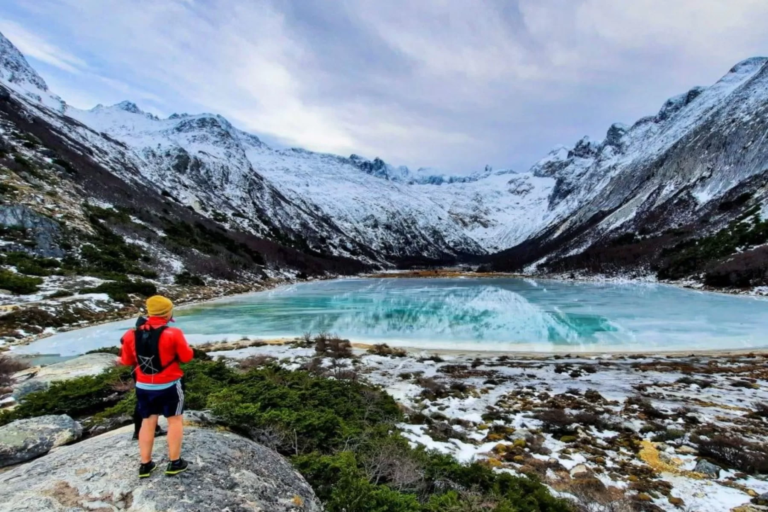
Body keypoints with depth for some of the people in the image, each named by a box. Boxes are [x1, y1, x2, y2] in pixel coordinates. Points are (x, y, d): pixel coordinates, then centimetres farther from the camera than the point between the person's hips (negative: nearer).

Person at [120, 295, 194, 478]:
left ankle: (145, 465, 26)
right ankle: (174, 463, 19)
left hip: (143, 386, 4)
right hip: (169, 386, -4)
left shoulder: (132, 335, -6)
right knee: (175, 420, 11)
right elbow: (187, 357, -10)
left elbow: (126, 361, 7)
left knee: (148, 422, 18)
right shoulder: (173, 334, -20)